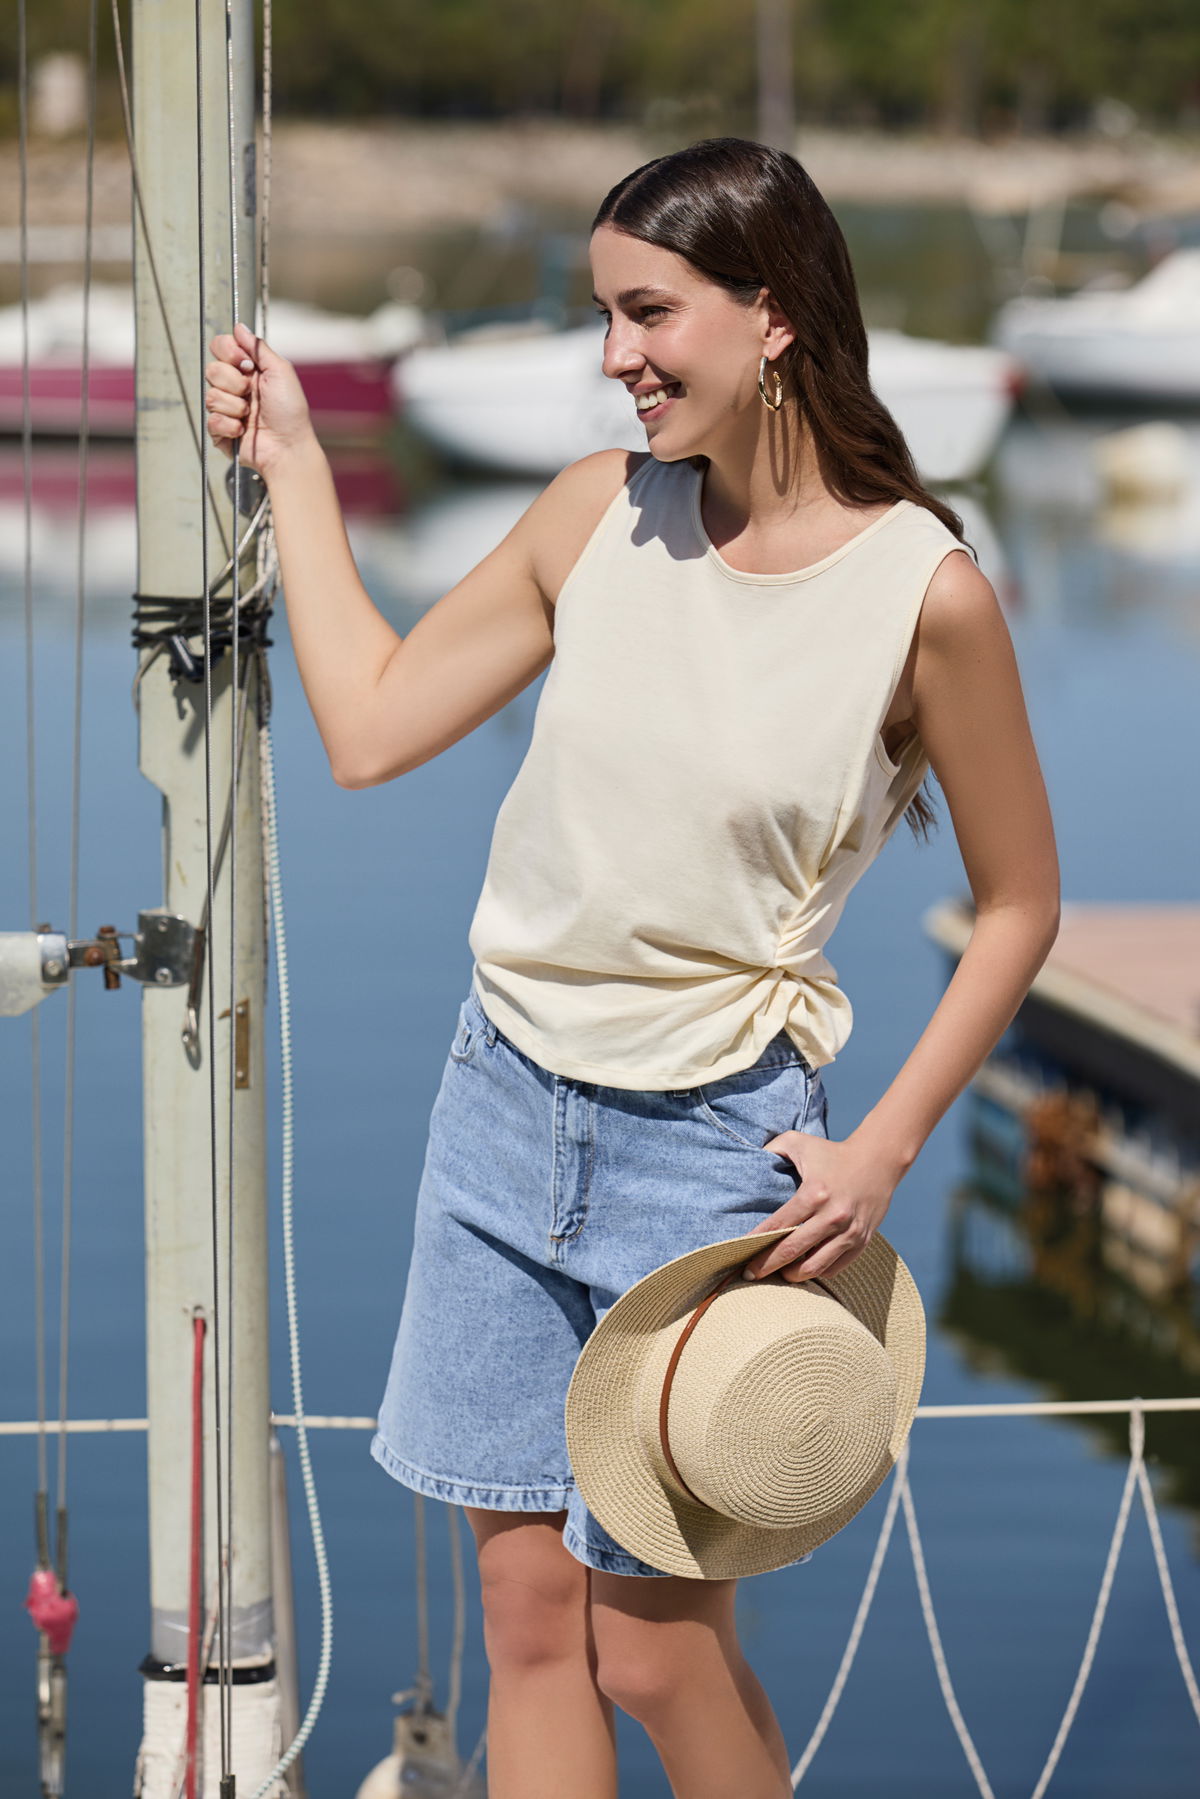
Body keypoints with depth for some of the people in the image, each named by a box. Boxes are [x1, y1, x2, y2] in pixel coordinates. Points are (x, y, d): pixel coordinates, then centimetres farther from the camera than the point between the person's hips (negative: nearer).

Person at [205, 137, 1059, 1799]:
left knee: (653, 1647, 1)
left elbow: (1019, 899, -3)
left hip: (712, 1144, -4)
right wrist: (294, 466, 6)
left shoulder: (924, 591, -14)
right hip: (505, 1101, 5)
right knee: (527, 1613, 9)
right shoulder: (602, 510, -1)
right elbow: (370, 725, 5)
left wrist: (884, 1150, -9)